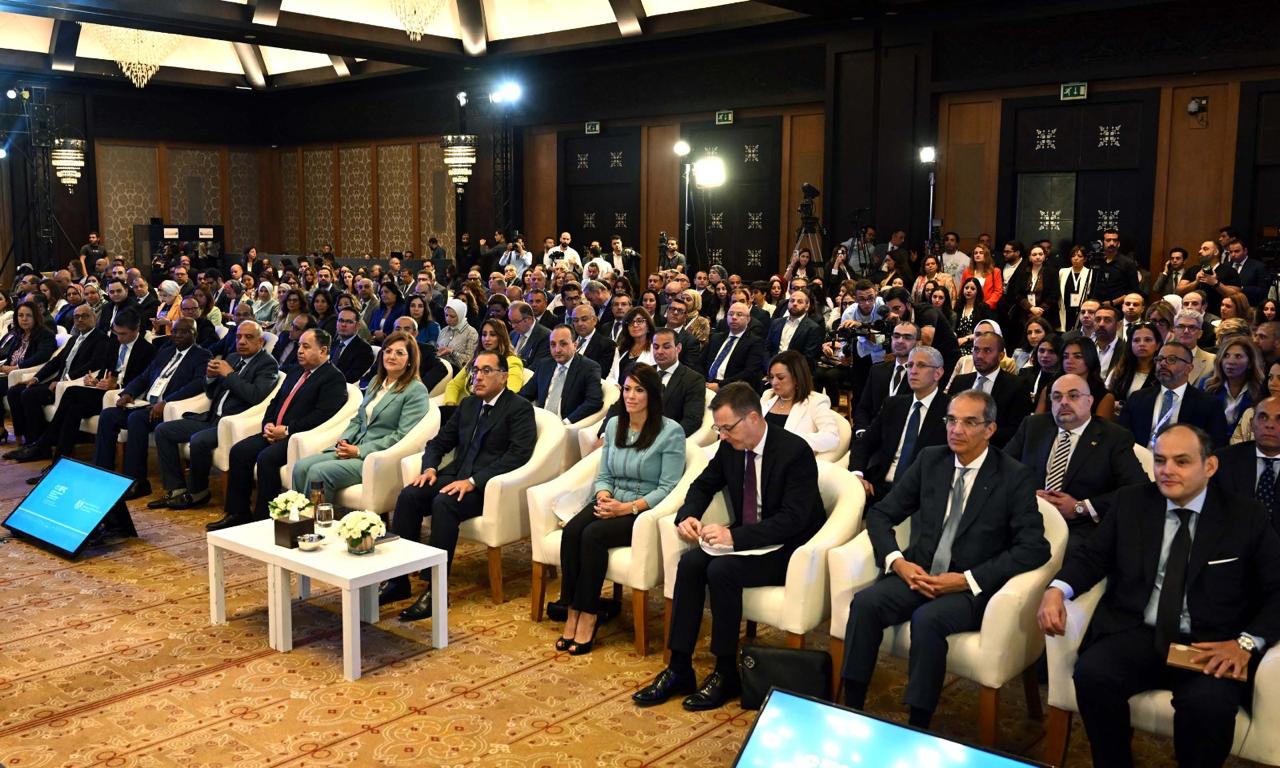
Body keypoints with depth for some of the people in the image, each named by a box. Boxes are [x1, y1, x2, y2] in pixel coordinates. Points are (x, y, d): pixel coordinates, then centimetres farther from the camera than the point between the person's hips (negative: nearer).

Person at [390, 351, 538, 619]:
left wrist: (473, 481, -23)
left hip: (488, 486, -6)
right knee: (408, 495, -20)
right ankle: (398, 580, -17)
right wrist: (430, 467, -2)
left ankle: (436, 590, -29)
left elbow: (518, 455, -16)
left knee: (444, 503, -33)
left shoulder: (520, 408, -3)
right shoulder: (468, 404, 19)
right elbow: (440, 441, 22)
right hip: (455, 476, 7)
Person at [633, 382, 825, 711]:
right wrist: (688, 515, -5)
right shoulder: (731, 447, 0)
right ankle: (679, 669, -11)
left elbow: (793, 519, -27)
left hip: (788, 550, -7)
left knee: (721, 569, -29)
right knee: (690, 563, -17)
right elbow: (704, 484, 17)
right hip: (744, 540, 7)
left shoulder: (796, 452, -21)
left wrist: (735, 535, -34)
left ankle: (726, 673, -13)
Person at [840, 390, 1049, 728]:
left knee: (927, 619, -34)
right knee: (864, 603, -24)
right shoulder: (930, 460, 8)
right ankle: (851, 711, -17)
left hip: (972, 589, -4)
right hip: (918, 574, 4)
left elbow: (1034, 547, -11)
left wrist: (967, 580, -18)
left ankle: (918, 729, -22)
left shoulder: (1015, 477, -3)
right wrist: (898, 562, -9)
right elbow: (880, 514, 10)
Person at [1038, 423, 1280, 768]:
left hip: (1210, 647, -2)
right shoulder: (1131, 502, 10)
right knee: (1092, 674, -28)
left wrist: (1247, 642, -14)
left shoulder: (1247, 516, 4)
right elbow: (1092, 556, 11)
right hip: (1135, 634, 2)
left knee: (1208, 702, -34)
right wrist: (1057, 590, -10)